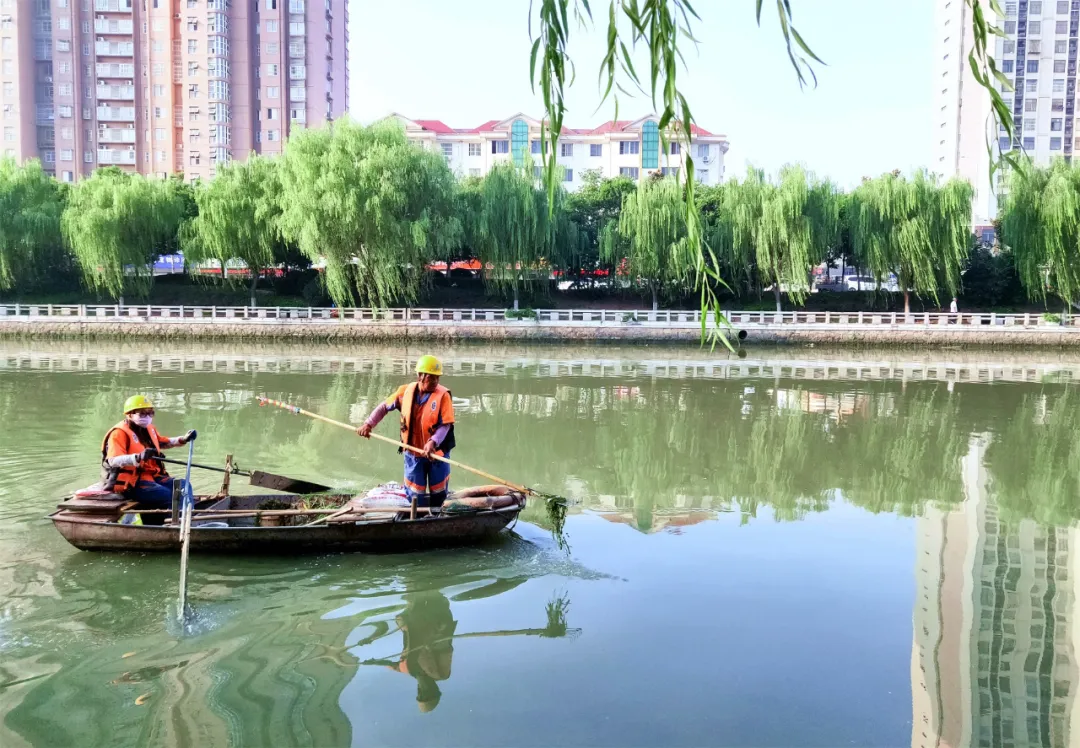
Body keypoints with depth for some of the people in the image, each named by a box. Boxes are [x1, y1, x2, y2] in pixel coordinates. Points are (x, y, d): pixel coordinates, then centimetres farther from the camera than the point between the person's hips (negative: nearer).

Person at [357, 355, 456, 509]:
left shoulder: (443, 395, -14)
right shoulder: (406, 391, -6)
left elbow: (445, 424, -17)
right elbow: (385, 407, 8)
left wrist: (433, 442, -32)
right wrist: (368, 424, -2)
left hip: (437, 453, -1)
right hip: (413, 453, 1)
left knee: (438, 493, 14)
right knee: (415, 495, 9)